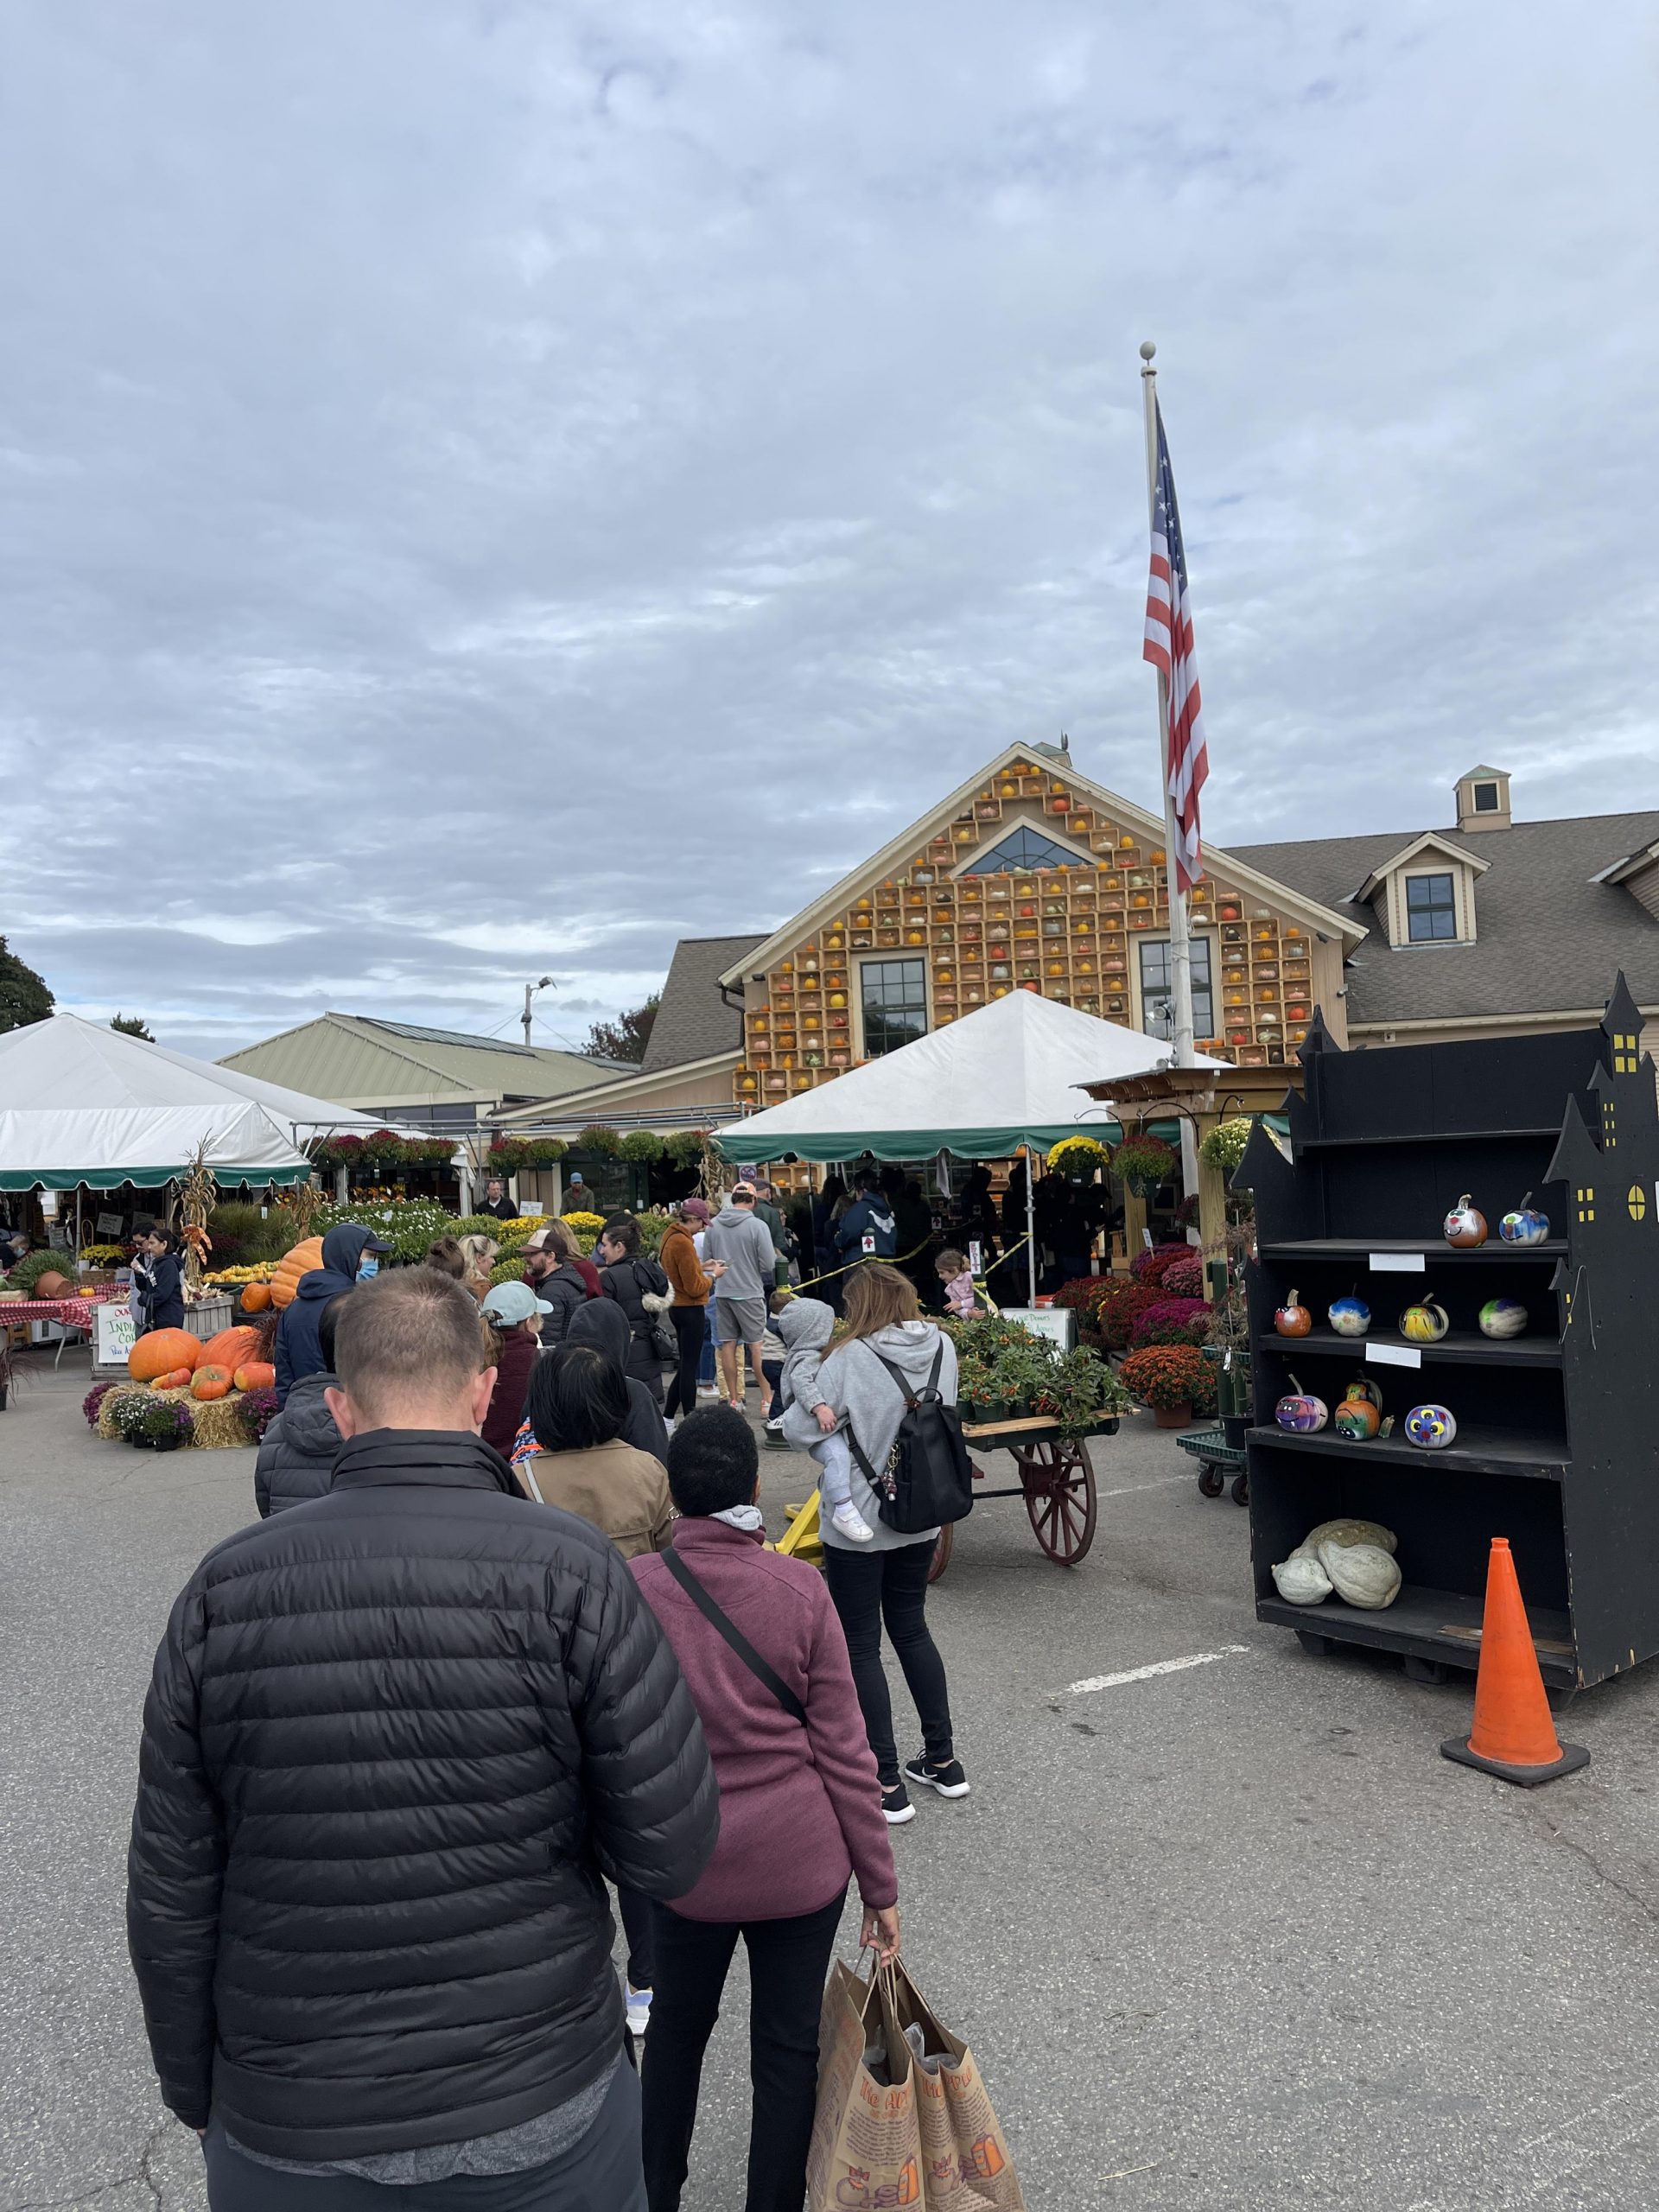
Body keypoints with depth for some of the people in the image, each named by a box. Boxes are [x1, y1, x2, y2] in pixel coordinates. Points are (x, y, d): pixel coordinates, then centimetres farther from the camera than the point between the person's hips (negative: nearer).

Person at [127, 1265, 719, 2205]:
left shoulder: (223, 1589, -10)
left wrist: (200, 2094, 12)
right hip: (542, 2125, -1)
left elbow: (170, 1898, -3)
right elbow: (674, 1852, -16)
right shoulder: (570, 1569, -18)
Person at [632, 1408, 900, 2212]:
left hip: (685, 1864, 2)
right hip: (801, 1864, -1)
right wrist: (880, 1881, 0)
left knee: (677, 2026, 25)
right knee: (787, 2047, 16)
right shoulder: (799, 1588, -16)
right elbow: (843, 1749, -10)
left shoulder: (631, 1588, -15)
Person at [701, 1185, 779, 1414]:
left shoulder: (713, 1225, 0)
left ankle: (734, 1399, 15)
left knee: (727, 1346, 9)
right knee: (757, 1346, 3)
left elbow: (706, 1261, 8)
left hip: (722, 1293, 4)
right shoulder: (758, 1226, -13)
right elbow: (769, 1265, -12)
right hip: (750, 1293, -4)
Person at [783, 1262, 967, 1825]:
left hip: (858, 1524, -6)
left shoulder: (850, 1361, -21)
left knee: (861, 1646, 8)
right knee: (912, 1630, 22)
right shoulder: (943, 1347, -5)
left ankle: (888, 1783, 13)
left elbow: (798, 1431, -18)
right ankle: (943, 1761, 30)